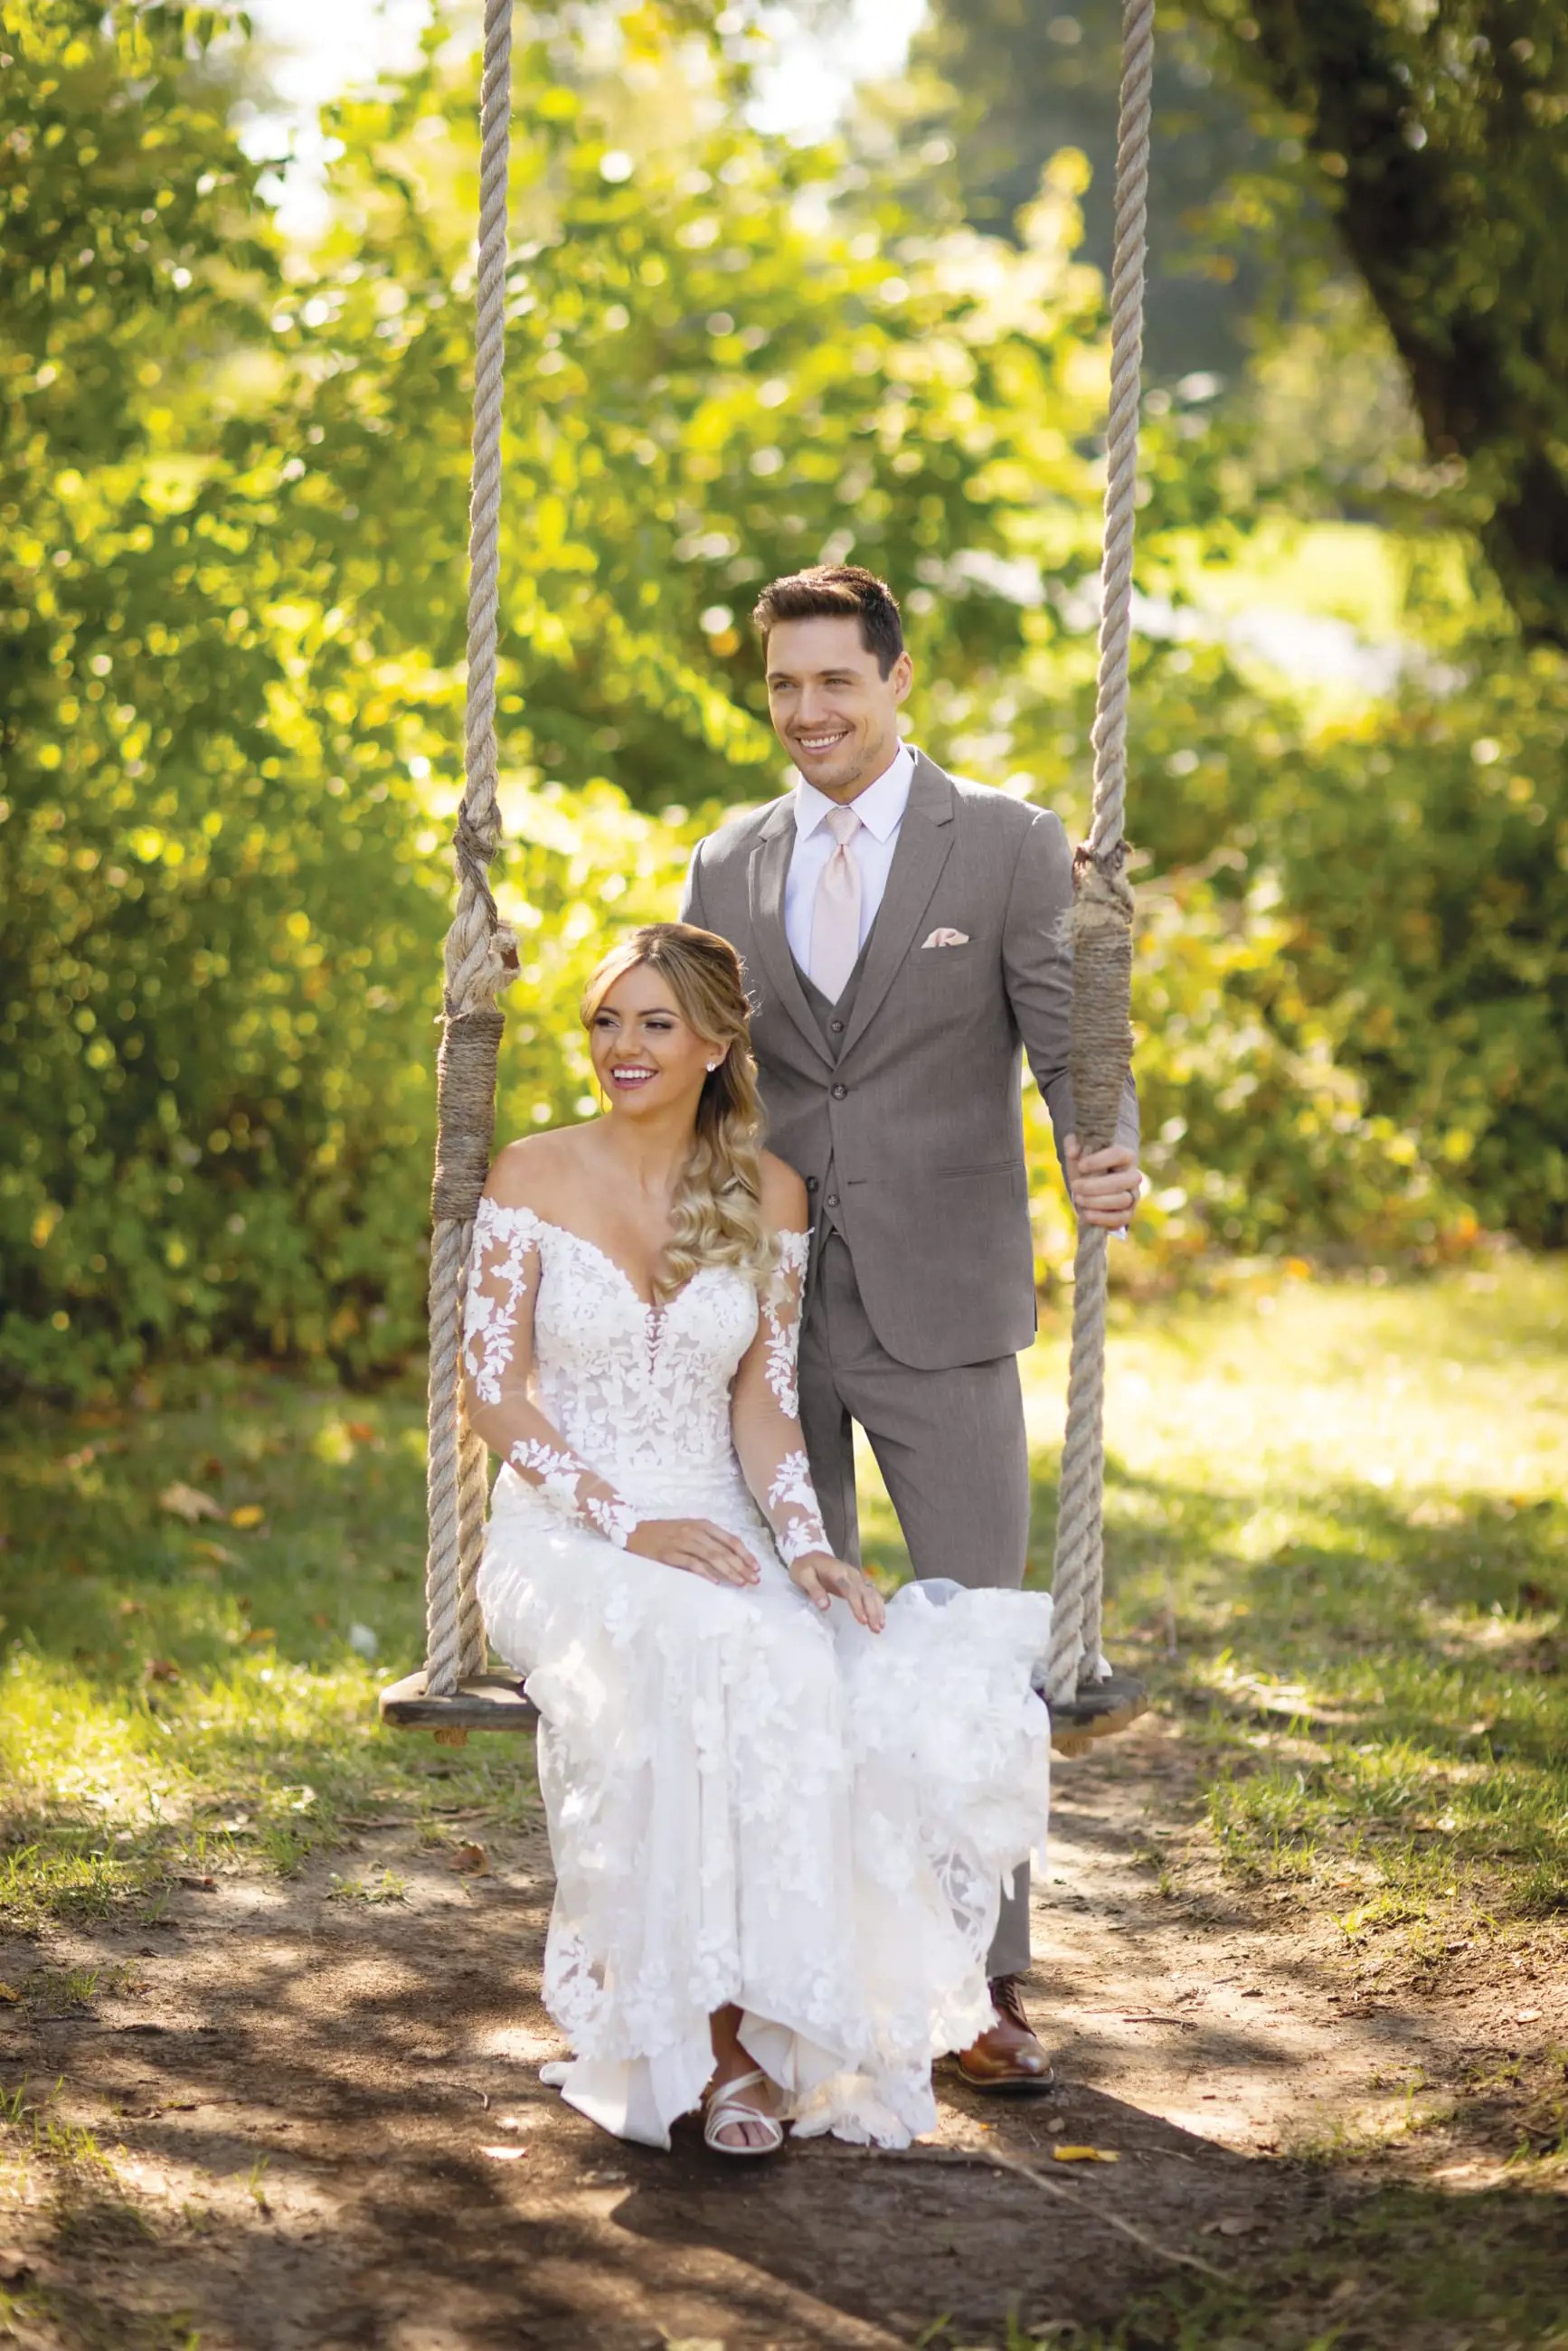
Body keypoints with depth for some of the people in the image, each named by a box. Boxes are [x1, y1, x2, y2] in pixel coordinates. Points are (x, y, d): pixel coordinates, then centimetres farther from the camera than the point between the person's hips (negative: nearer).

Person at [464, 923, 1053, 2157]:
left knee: (829, 1674, -32)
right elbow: (495, 1388, -3)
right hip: (566, 1534, -2)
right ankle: (703, 2028, -29)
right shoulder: (534, 1177, 2)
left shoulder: (767, 1194, 9)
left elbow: (762, 1402, 7)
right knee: (708, 1659, -36)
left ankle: (760, 2020, -26)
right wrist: (627, 1523, -16)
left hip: (716, 1535, 3)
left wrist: (803, 1541, -12)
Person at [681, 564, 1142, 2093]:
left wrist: (1104, 1156, -29)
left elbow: (1072, 1045, -7)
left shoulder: (1010, 845, -1)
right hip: (769, 1314, 3)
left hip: (943, 1309, -3)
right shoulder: (727, 868, 11)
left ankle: (987, 1985, 6)